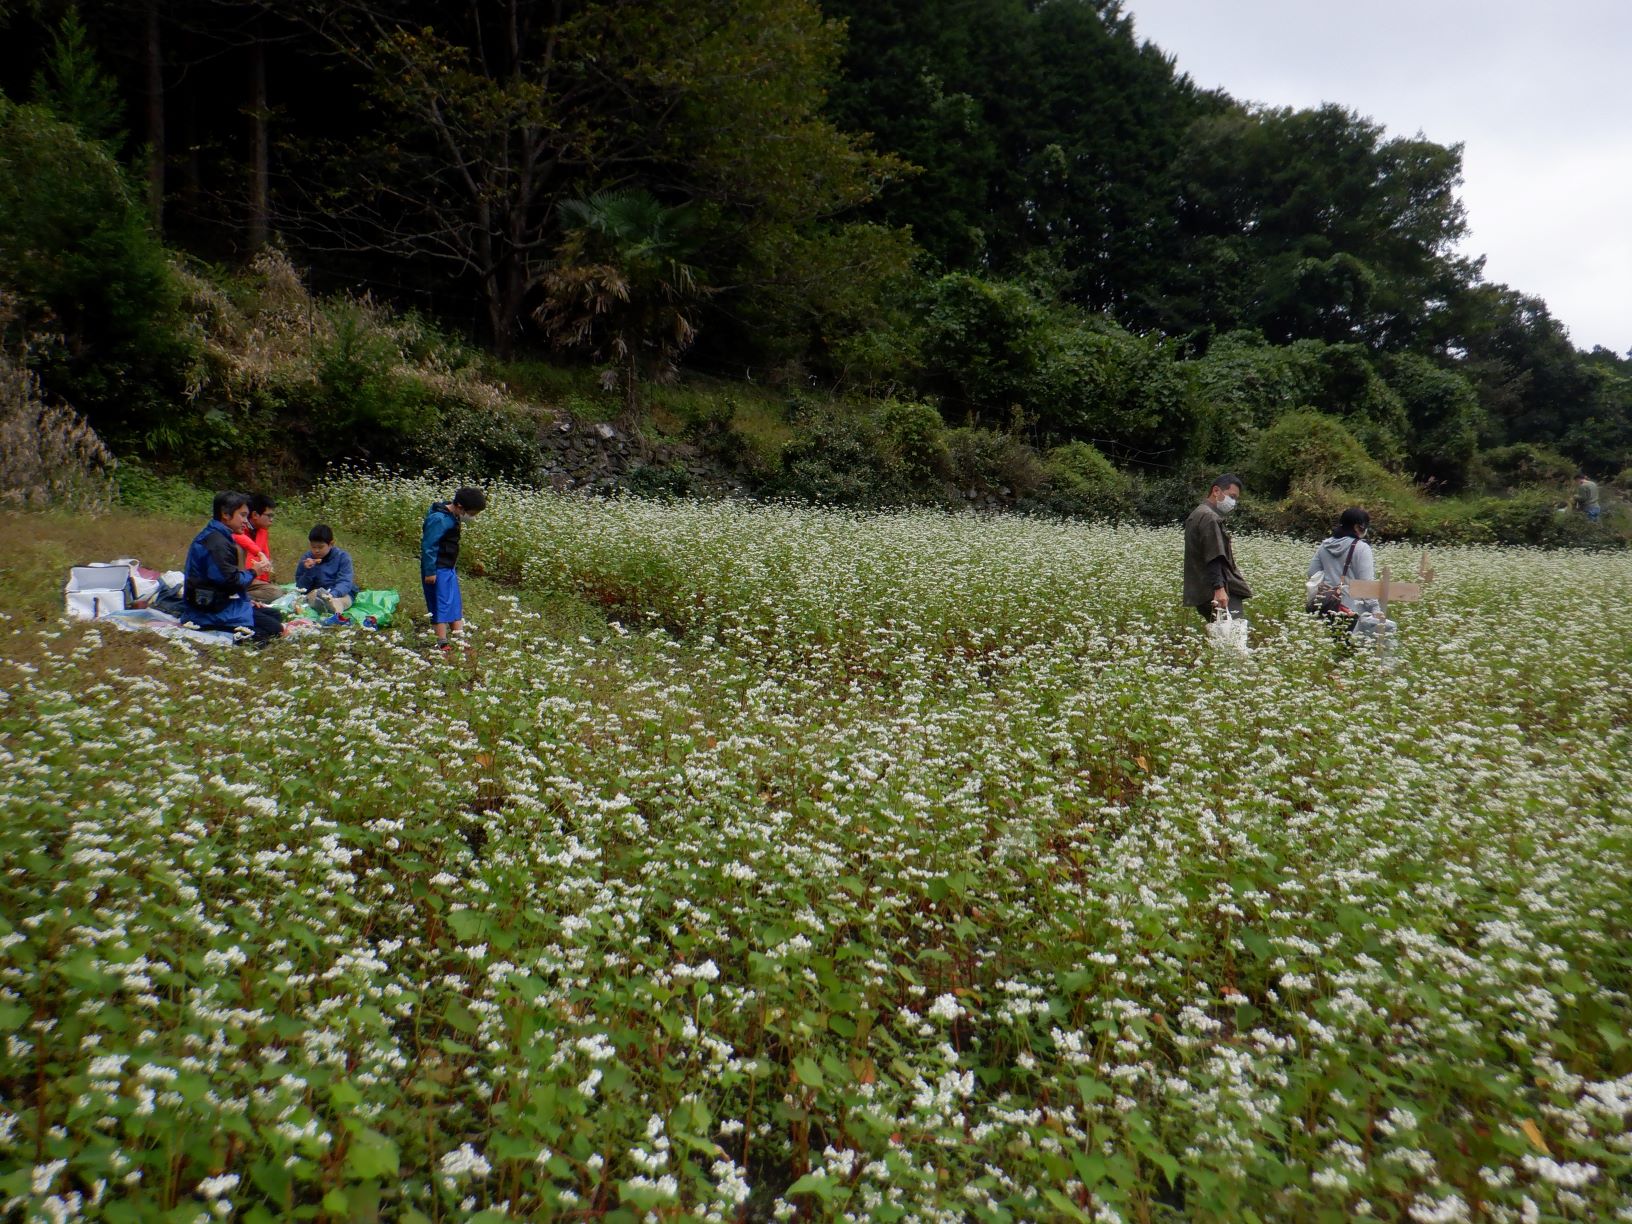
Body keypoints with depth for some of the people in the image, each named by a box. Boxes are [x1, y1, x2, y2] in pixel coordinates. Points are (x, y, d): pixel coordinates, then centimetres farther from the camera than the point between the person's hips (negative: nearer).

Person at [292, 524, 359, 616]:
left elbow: (345, 582, -16)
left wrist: (332, 594, -37)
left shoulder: (342, 557, -3)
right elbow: (301, 588, 4)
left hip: (341, 593, -2)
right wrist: (308, 571, -15)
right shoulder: (306, 559, 4)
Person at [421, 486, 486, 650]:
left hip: (449, 569, 10)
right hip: (438, 570, -10)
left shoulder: (453, 518, 10)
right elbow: (428, 546, -21)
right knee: (442, 606, -9)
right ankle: (442, 644, -7)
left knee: (456, 606, 13)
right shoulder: (439, 519, -19)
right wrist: (430, 572, -20)